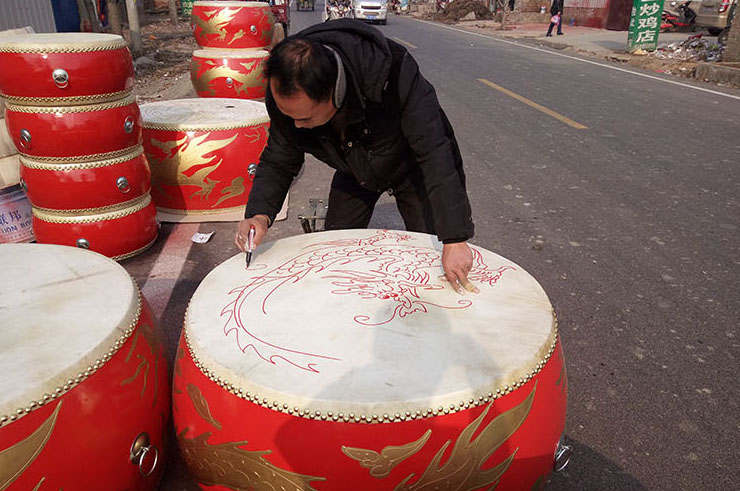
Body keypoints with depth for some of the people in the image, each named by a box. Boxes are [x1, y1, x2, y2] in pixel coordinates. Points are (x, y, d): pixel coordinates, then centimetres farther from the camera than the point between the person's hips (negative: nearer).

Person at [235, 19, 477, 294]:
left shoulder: (393, 73, -42)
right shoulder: (285, 95, -28)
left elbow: (436, 156, -42)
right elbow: (278, 162, -14)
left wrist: (454, 240, -46)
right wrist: (260, 214, -34)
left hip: (411, 166, -3)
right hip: (355, 171, 4)